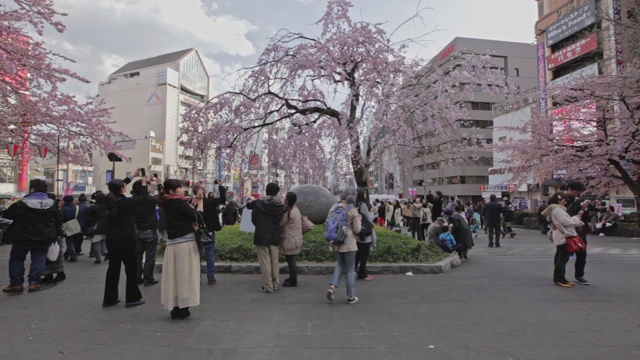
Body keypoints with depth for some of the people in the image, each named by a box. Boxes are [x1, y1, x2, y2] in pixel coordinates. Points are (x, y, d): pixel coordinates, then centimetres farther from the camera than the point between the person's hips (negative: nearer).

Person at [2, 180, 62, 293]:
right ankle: (34, 282, 4)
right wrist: (53, 234, 19)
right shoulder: (52, 204, -1)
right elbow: (59, 221, 5)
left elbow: (6, 214, -3)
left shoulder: (22, 204, -13)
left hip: (23, 238, -2)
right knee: (39, 259, 9)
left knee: (16, 258, 15)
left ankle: (16, 283, 16)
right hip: (44, 238, 3)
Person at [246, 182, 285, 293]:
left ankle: (268, 286, 4)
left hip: (262, 236, -2)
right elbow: (282, 221, 4)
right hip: (275, 237, 3)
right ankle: (275, 284, 22)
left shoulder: (258, 203, -6)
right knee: (274, 261, 14)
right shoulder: (280, 205, -3)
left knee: (265, 261, 2)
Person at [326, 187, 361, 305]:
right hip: (348, 242, -4)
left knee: (340, 265, 21)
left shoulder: (334, 207, -1)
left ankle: (332, 286, 1)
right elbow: (357, 230, -6)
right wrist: (358, 219, 8)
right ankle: (351, 296, 16)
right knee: (350, 269, 9)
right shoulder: (353, 211, -10)